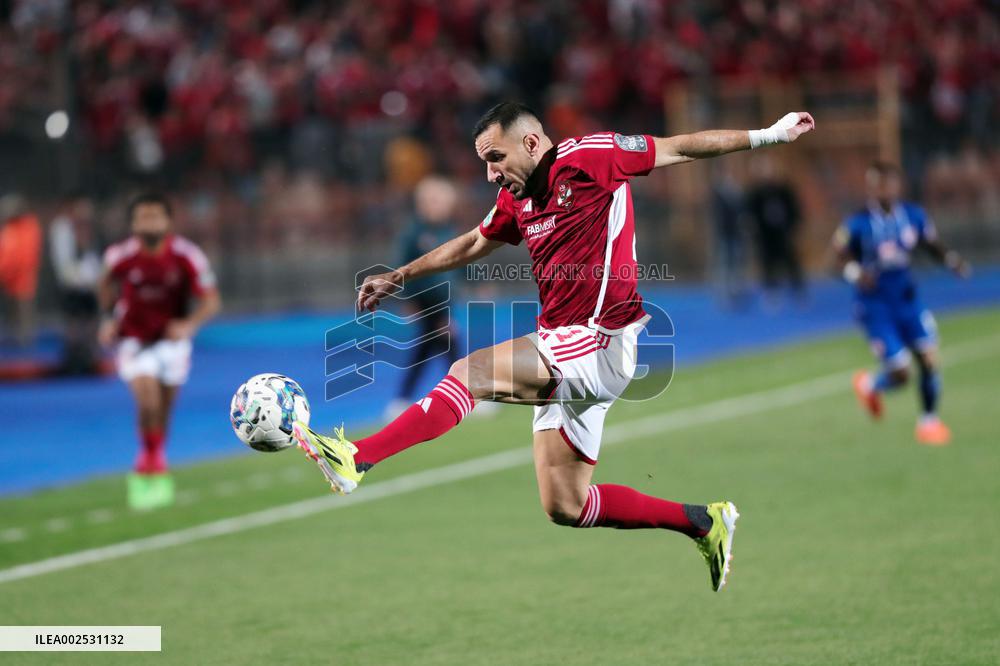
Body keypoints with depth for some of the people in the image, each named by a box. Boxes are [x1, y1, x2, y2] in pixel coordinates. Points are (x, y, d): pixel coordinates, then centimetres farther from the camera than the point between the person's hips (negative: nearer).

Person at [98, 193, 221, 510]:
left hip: (172, 337, 1)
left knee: (163, 409, 10)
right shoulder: (120, 256, -16)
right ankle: (156, 467, -2)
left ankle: (145, 471, 32)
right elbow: (107, 284, 7)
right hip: (134, 339, -1)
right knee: (148, 399, -21)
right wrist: (109, 319, 0)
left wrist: (189, 324, -34)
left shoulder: (187, 257, -19)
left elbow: (210, 301, -17)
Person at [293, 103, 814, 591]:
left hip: (600, 342, -9)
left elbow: (682, 148, 1)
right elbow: (470, 245, 33)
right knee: (565, 508, 7)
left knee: (469, 372, -22)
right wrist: (399, 276, 36)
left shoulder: (587, 157, -6)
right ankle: (704, 523, 18)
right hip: (563, 355, 9)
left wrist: (766, 135, 3)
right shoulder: (517, 200, 15)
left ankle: (356, 460, -27)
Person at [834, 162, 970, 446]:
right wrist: (856, 274, -27)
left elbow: (933, 246, 11)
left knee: (929, 359, -3)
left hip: (907, 298, 4)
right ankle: (869, 385, 30)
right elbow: (842, 257, -6)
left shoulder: (914, 215, -2)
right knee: (899, 373, -6)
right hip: (875, 306, -4)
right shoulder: (857, 224, -15)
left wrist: (952, 260, -8)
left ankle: (929, 419, 19)